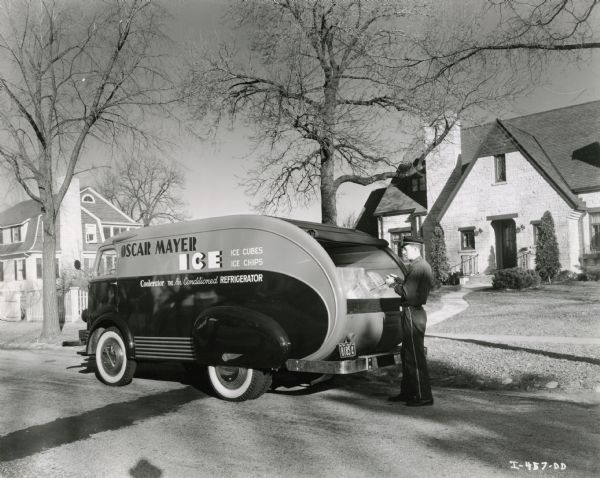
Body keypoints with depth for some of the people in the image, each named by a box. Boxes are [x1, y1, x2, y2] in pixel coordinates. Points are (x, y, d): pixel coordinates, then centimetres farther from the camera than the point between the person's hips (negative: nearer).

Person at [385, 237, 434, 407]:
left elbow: (408, 293, -23)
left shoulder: (417, 267, -18)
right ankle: (407, 391, 28)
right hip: (414, 312, 11)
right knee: (406, 354, 18)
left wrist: (394, 285, -7)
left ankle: (424, 397, 4)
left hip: (412, 314, -11)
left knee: (415, 356, -4)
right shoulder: (421, 265, 16)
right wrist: (398, 281, 10)